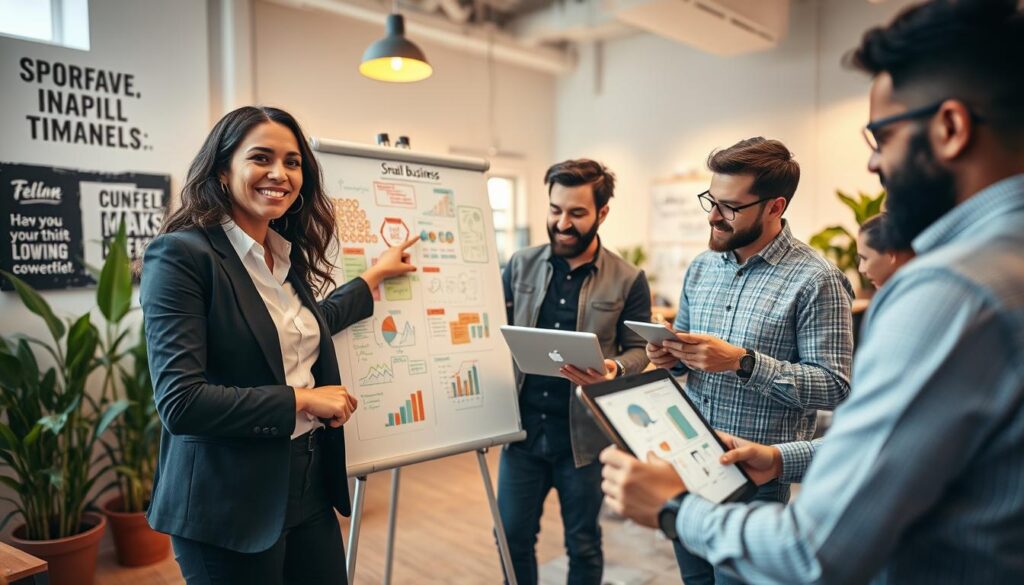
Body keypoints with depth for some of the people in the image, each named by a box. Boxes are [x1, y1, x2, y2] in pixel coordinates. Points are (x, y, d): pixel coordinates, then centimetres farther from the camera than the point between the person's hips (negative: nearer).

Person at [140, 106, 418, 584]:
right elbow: (179, 402, -22)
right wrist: (302, 399, -16)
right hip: (229, 506, -7)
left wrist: (375, 275, 26)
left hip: (310, 488, 7)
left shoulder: (287, 255, 7)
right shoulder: (182, 254, -16)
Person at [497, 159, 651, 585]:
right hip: (522, 428, 3)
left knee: (583, 544, 15)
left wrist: (614, 369, -24)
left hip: (584, 434, -2)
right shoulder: (520, 265, 3)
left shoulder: (628, 280, -5)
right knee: (512, 537, 15)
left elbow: (638, 349, -2)